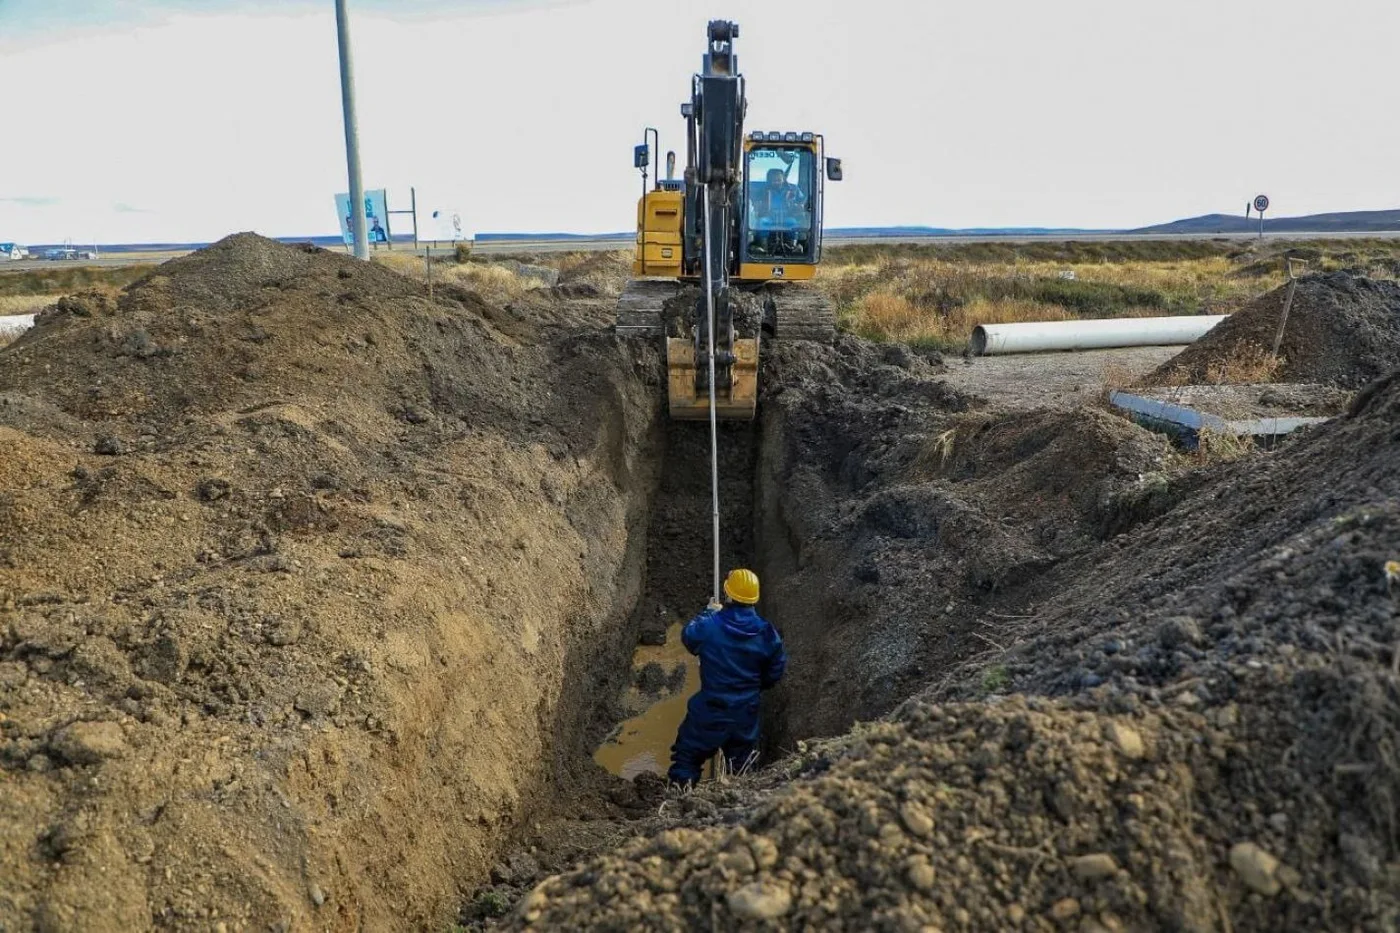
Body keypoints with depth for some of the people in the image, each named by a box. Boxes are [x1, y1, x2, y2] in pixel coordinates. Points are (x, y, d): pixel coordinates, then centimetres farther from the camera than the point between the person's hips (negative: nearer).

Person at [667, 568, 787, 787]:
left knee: (687, 757, 15)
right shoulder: (767, 632, -13)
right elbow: (776, 672, 1)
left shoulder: (708, 625, -21)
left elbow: (688, 636, 3)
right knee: (741, 768, 23)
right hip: (745, 714, 3)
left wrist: (709, 613, 16)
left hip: (709, 712, -3)